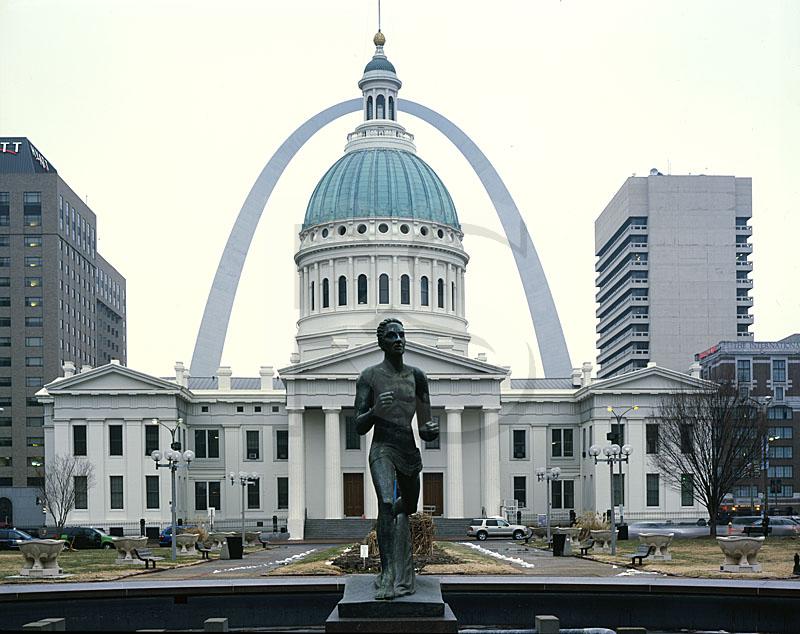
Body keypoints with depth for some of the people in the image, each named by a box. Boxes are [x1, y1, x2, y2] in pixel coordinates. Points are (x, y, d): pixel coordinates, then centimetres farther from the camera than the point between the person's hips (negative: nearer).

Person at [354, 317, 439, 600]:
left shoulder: (416, 376, 11)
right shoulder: (369, 377, 0)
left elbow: (424, 428, 16)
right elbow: (359, 426, -2)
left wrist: (431, 429, -8)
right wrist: (375, 411, -22)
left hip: (410, 452, 5)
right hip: (382, 450, -5)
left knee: (406, 509, 13)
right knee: (387, 503, -27)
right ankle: (388, 575, -30)